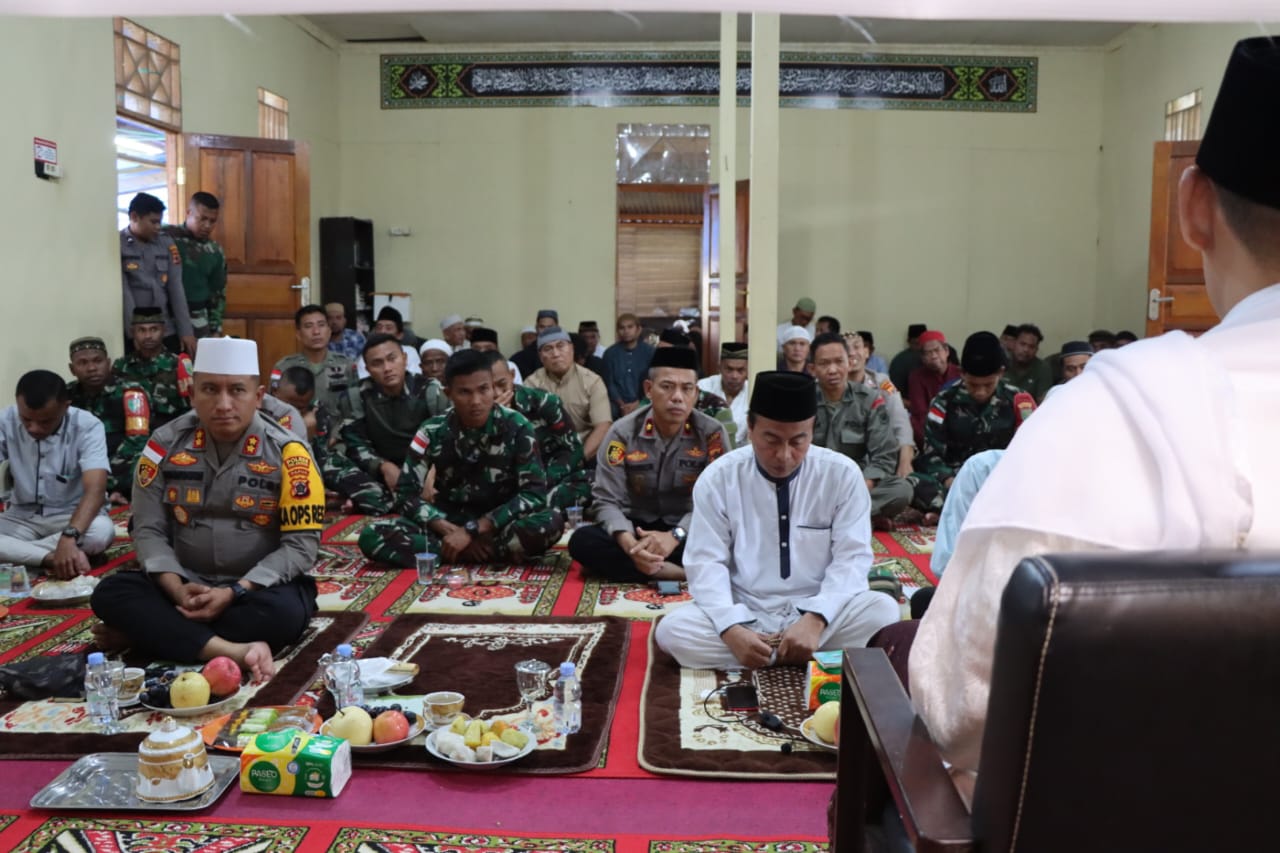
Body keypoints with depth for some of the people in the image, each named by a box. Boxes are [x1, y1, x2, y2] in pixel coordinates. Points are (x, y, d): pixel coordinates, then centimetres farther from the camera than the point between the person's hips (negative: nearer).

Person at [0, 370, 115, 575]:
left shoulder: (88, 427, -18)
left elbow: (95, 489, -29)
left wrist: (69, 536, -47)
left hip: (73, 515, -2)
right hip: (22, 517, 2)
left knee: (102, 530, -36)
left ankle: (18, 552, -20)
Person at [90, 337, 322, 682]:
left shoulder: (287, 453, -12)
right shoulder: (165, 444, -2)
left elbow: (300, 544, -13)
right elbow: (149, 530, -1)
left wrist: (233, 593, -22)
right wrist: (177, 589, -18)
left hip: (257, 587, -3)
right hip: (186, 585, 3)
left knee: (282, 611, -35)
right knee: (110, 593, -22)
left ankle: (146, 632, -19)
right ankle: (233, 651, -36)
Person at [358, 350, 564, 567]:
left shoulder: (517, 427, -11)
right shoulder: (432, 432, -6)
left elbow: (534, 493, -16)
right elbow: (406, 494, -8)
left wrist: (472, 531, -22)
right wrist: (450, 531, -23)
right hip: (449, 523, 2)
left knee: (552, 521, -34)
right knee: (372, 537, -25)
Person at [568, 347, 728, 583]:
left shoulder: (712, 433, -9)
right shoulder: (623, 432, -8)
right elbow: (607, 500, -11)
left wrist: (675, 536, -31)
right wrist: (629, 543, -32)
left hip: (687, 531, -1)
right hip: (636, 528, 2)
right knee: (581, 541, -28)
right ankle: (683, 572, -30)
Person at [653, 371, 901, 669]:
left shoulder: (843, 474, -5)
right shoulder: (717, 478, -4)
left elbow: (852, 557, -7)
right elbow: (706, 561, -7)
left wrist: (815, 620, -24)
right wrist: (731, 629, -24)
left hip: (821, 612, -1)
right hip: (745, 613, 1)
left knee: (884, 611, -28)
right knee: (671, 630, -27)